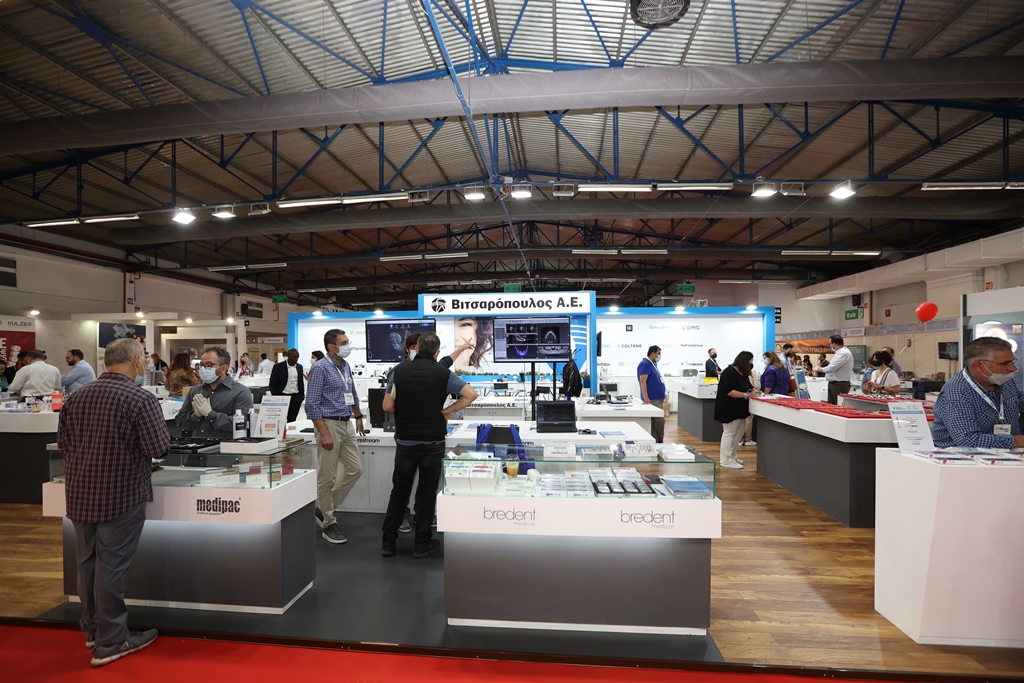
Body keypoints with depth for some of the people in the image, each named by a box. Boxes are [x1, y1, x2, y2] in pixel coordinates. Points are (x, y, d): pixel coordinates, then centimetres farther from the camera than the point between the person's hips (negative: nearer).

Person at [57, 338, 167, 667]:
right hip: (120, 494, -7)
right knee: (111, 566, 2)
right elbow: (159, 448, -18)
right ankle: (110, 642, 15)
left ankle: (93, 629, 35)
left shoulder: (77, 396, 5)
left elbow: (63, 441, 11)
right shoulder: (141, 399, -17)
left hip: (79, 492, 7)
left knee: (87, 562, 19)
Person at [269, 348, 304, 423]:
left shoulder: (299, 367, 9)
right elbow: (272, 384, -2)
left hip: (296, 397, 3)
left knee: (292, 420, 1)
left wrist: (302, 396, 10)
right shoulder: (278, 367, -4)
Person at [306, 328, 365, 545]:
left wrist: (358, 416, 23)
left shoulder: (345, 366, 11)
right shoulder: (320, 369, -13)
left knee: (355, 470, 11)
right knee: (327, 477, 2)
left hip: (347, 424, 8)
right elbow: (312, 404, -17)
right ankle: (328, 523, 17)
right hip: (330, 424, -8)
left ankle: (324, 509, 26)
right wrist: (324, 434, -21)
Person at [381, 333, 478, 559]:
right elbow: (471, 394, -11)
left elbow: (387, 406, -2)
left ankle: (388, 541, 22)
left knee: (399, 489, 14)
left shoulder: (400, 371, -2)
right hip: (433, 441, -2)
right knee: (427, 491, 9)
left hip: (405, 440, 2)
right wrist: (448, 411, -3)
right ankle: (421, 544, 17)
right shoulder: (443, 373, -6)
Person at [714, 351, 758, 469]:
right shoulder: (729, 372, -17)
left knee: (739, 433, 14)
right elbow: (729, 392, -23)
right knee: (729, 433, -4)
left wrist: (752, 390, -2)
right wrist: (747, 395, -26)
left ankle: (731, 456, 26)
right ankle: (726, 460, 4)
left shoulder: (743, 373, 13)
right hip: (728, 408, -10)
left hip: (739, 408, 10)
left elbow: (745, 387, 20)